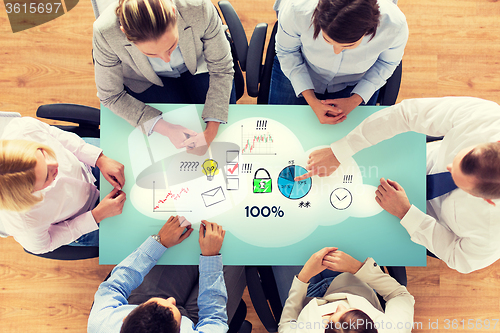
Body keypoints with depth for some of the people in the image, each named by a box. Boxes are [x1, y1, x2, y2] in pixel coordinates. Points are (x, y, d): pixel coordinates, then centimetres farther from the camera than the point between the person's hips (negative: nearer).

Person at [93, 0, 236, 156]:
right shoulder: (106, 33, -35)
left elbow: (221, 69, -21)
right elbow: (111, 96, -19)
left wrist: (211, 132, -29)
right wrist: (164, 128, -31)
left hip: (198, 66, 1)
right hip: (147, 81, 0)